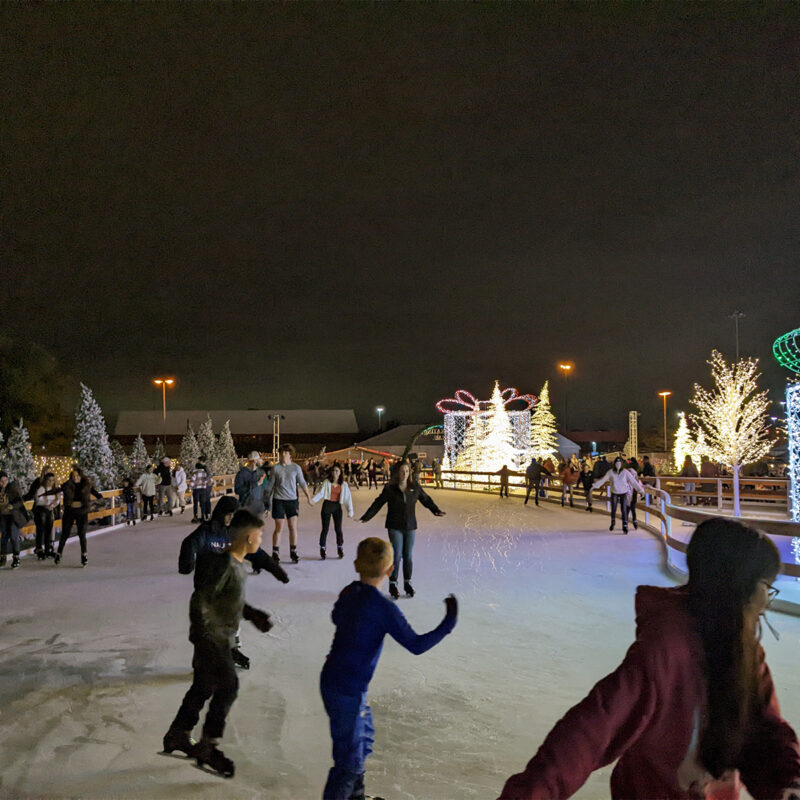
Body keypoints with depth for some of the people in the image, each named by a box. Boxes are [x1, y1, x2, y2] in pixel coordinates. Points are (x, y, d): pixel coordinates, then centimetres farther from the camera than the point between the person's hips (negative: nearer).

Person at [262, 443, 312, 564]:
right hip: (278, 500, -1)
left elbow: (302, 483, 9)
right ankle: (275, 553, 11)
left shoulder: (296, 468, 3)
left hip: (292, 500, 1)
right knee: (279, 528, 0)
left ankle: (293, 552, 12)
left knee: (293, 527, -1)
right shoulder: (276, 468, 1)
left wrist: (308, 497, 6)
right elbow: (270, 485, 7)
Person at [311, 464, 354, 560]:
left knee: (338, 529, 1)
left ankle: (340, 549, 17)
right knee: (325, 529, -1)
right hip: (327, 505, -1)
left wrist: (350, 511, 0)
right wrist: (313, 499, -24)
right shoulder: (326, 482, 0)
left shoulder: (343, 485, 4)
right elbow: (320, 493, -7)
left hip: (337, 506, 1)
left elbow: (348, 498, 5)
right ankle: (322, 549, 8)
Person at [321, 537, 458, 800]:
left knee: (364, 736, 28)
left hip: (332, 681, 9)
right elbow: (416, 645, -23)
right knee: (350, 761, 3)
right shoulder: (383, 608, -24)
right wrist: (448, 623, -15)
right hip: (347, 692, -9)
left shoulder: (348, 592, 0)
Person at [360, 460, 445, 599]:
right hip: (395, 526, -2)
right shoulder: (390, 488, -7)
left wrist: (436, 510, 15)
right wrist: (366, 517, -10)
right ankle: (393, 584, 10)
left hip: (410, 526, 3)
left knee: (408, 556, 7)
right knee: (397, 555, -4)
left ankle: (407, 583, 23)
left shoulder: (415, 487, -1)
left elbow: (426, 500, 13)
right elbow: (378, 503, -4)